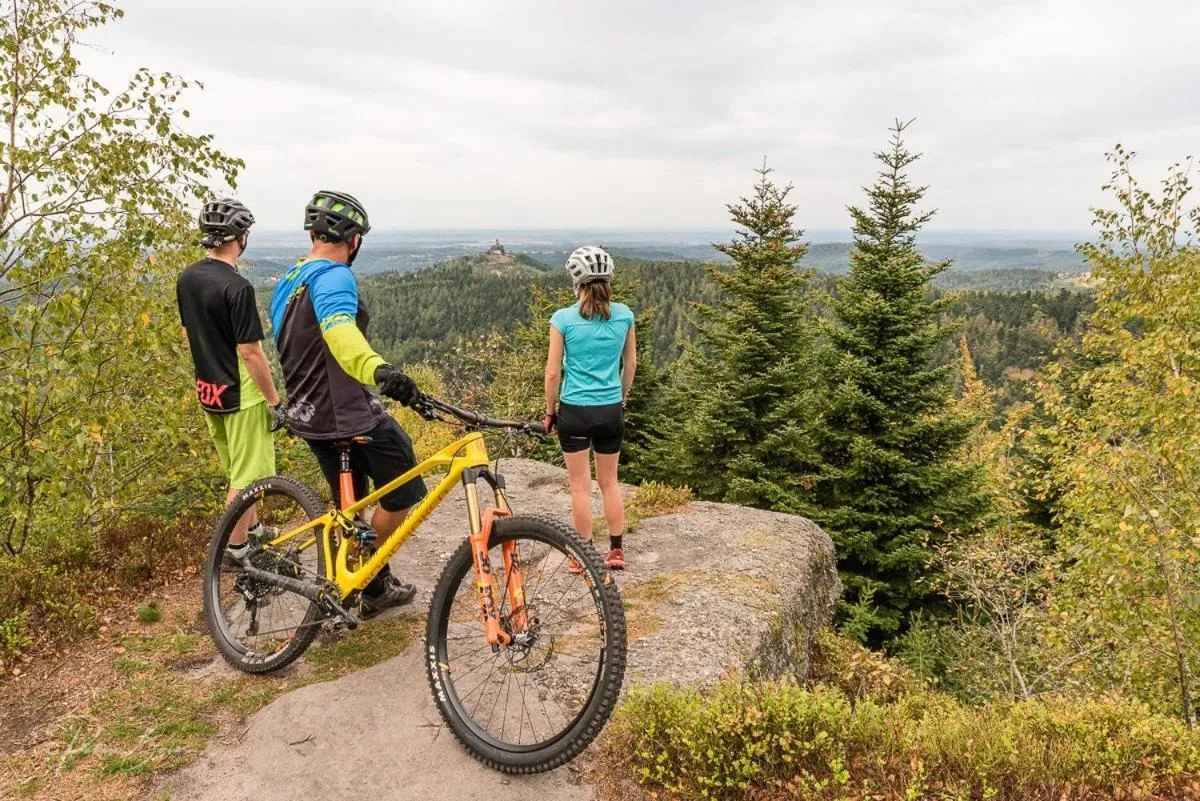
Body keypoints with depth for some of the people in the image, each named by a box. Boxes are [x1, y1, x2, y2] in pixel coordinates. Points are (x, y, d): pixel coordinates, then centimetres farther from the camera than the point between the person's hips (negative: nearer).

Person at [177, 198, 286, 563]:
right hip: (241, 394, -9)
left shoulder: (186, 278, 3)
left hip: (208, 389, 9)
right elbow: (250, 353, -22)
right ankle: (236, 548, 15)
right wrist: (275, 400, -14)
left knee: (236, 470, 23)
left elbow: (188, 334, 13)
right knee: (246, 476, 5)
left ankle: (252, 528, 39)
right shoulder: (236, 286, -23)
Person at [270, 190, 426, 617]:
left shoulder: (287, 281, 13)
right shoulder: (333, 277, -18)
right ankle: (374, 583, 16)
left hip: (309, 414, 9)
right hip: (350, 414, -9)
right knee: (402, 492, 7)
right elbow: (339, 329, -40)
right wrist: (379, 369, -59)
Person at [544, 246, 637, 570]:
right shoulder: (624, 315, -2)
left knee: (580, 487, 8)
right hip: (611, 410, 3)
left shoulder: (563, 319, -11)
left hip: (574, 410, -3)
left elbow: (553, 372, -7)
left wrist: (550, 411, 5)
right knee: (609, 482, 17)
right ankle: (616, 551, 23)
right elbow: (631, 364, 7)